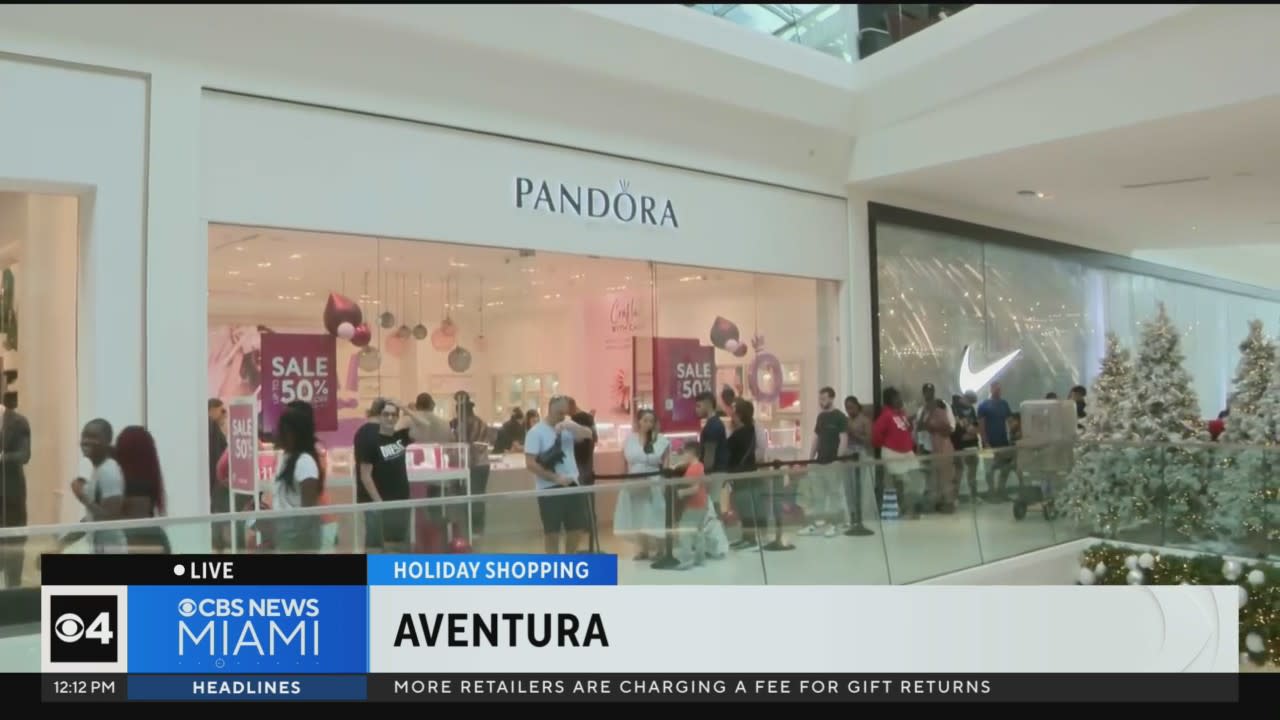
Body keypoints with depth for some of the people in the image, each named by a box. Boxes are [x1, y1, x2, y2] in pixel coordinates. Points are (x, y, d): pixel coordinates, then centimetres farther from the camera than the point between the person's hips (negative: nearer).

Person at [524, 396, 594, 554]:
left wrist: (570, 426, -19)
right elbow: (530, 463, -13)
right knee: (552, 531, 3)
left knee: (578, 528, 10)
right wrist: (556, 478, -16)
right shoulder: (536, 432, -8)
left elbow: (588, 434, -3)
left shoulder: (568, 426, 9)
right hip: (549, 488, -5)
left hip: (572, 484, 6)